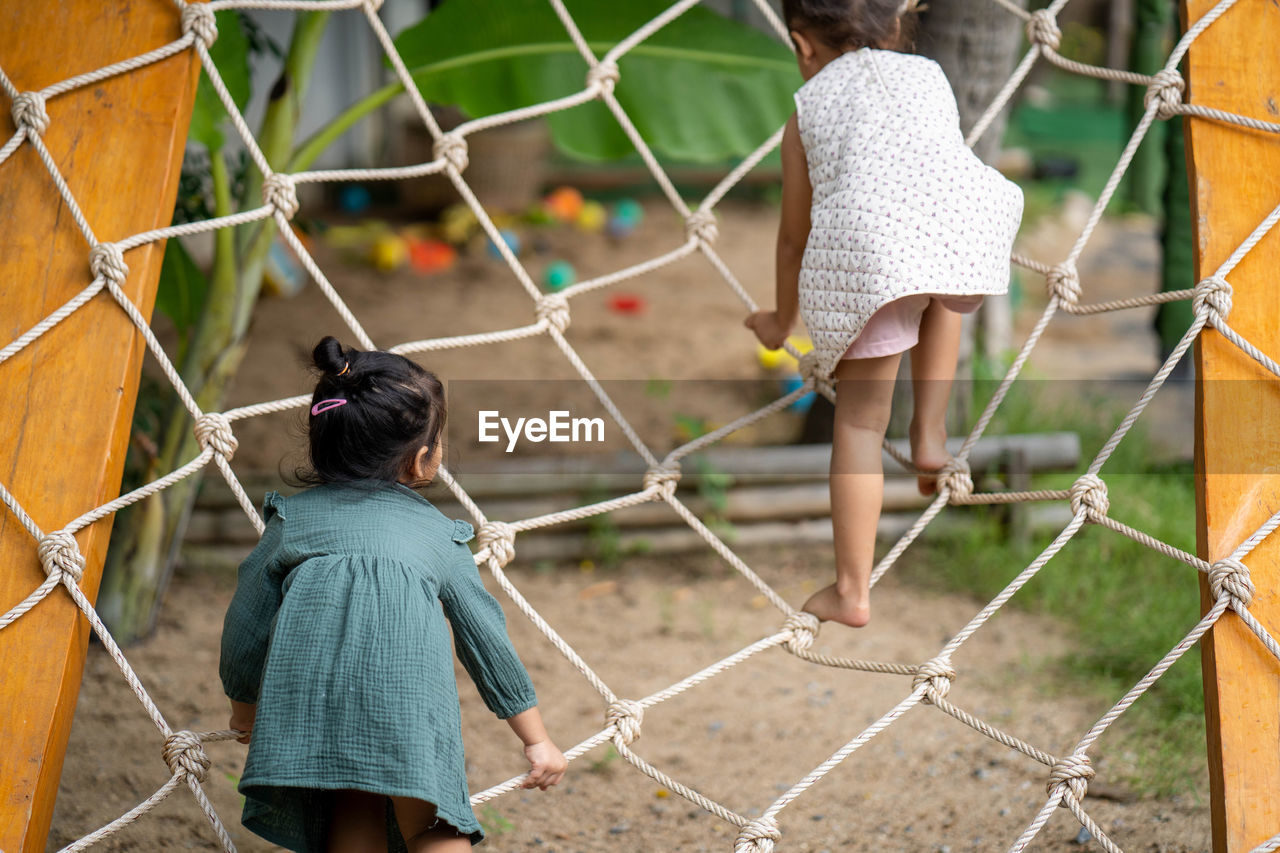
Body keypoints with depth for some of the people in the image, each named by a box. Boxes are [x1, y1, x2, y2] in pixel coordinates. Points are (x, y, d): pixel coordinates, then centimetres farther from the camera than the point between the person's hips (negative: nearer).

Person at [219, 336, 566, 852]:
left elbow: (246, 623, 29)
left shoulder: (293, 518, 29)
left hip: (307, 670, 1)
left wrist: (244, 707, 47)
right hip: (405, 669, -1)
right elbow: (486, 639, 31)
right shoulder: (438, 532, 28)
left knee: (354, 811, 19)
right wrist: (536, 740, 39)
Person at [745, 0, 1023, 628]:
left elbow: (794, 234, 34)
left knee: (859, 421, 9)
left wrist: (781, 322, 51)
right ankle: (930, 435, 27)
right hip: (962, 217, 2)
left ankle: (852, 591, 11)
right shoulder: (929, 74, 33)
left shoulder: (808, 107, 27)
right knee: (940, 294, 39)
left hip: (863, 244, -2)